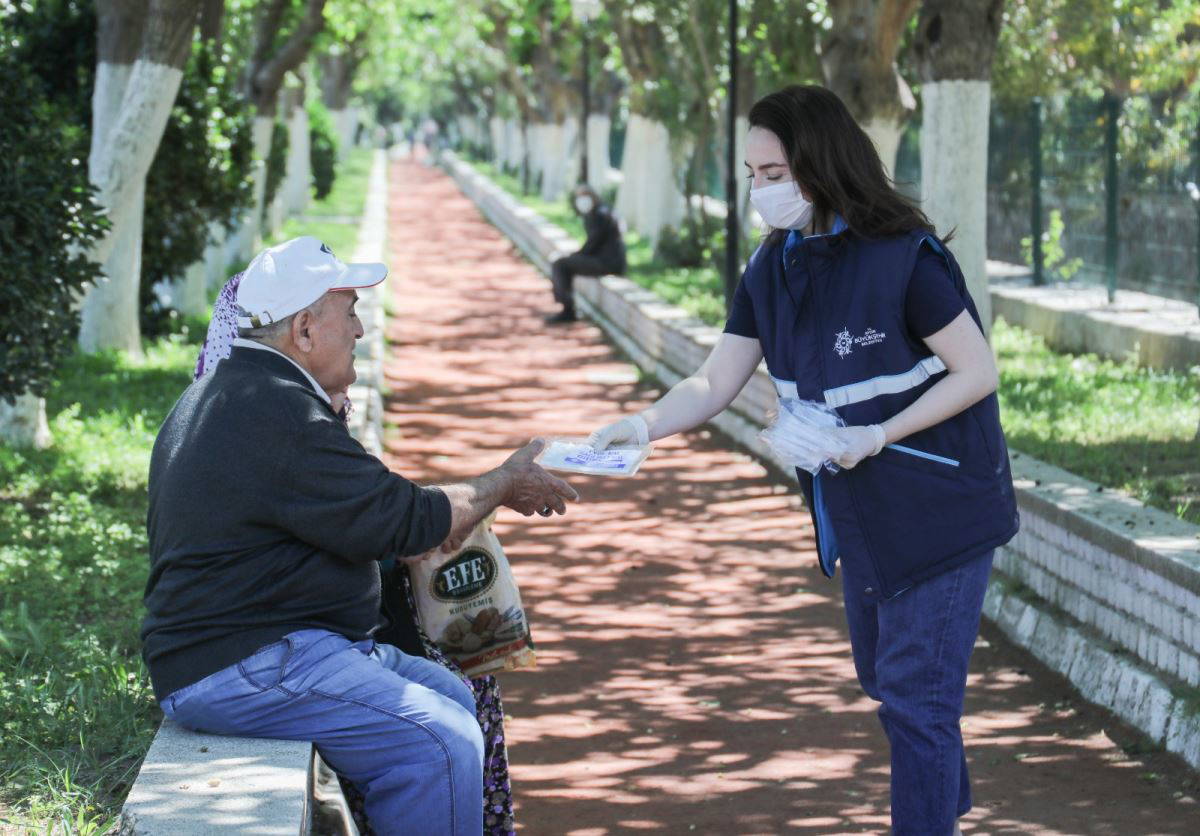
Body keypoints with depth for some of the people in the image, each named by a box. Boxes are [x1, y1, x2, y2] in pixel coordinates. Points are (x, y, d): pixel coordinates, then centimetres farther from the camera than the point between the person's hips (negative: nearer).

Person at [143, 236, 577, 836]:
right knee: (442, 743, -21)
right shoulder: (275, 414, -19)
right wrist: (505, 484, 0)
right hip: (239, 669, -11)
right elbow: (405, 522, -15)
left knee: (449, 696, 15)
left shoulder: (225, 394, 16)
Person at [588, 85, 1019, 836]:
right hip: (857, 514, 8)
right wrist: (645, 424, -21)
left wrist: (877, 437, -26)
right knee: (884, 677, 22)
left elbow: (978, 372, -18)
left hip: (939, 510, -8)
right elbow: (715, 383, -3)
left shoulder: (905, 258, -23)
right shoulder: (773, 268, -1)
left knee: (915, 694, -5)